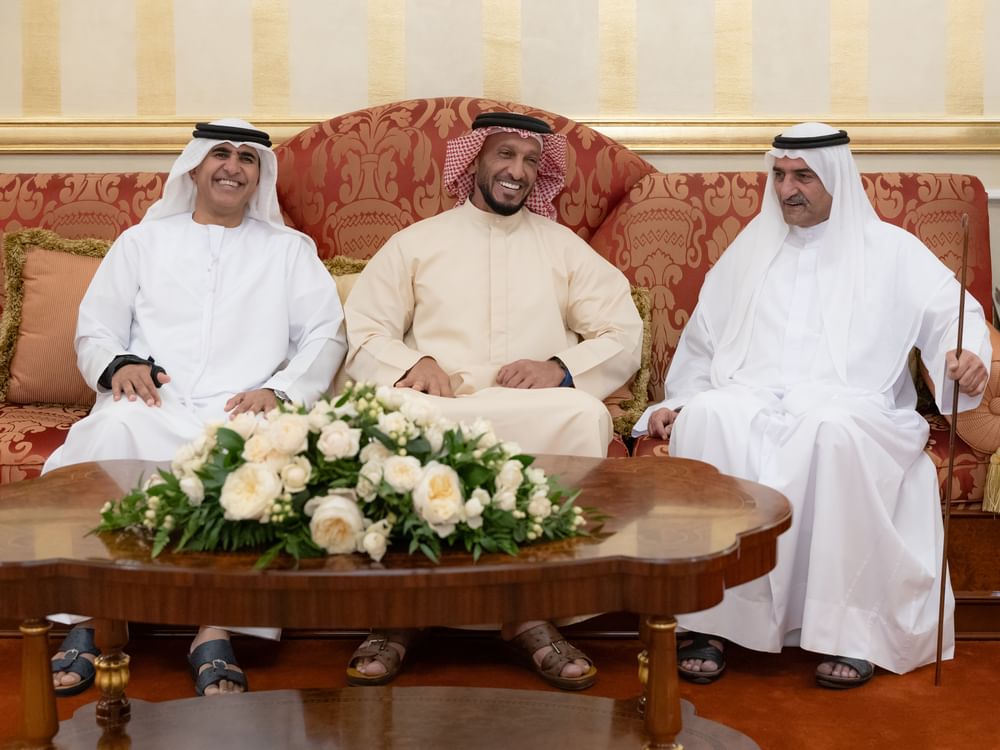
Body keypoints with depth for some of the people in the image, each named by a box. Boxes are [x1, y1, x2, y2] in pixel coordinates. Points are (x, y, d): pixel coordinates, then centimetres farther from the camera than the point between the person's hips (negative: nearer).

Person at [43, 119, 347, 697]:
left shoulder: (289, 249, 24)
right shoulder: (143, 241, 26)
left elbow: (326, 334, 11)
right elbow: (94, 331, 18)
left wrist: (279, 390, -8)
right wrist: (118, 364, -6)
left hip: (241, 412, -1)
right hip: (153, 407, 1)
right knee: (113, 427, -36)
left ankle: (215, 631, -38)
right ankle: (83, 617, -32)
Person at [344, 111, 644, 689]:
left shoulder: (564, 247, 20)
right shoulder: (414, 244, 20)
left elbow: (625, 337, 13)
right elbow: (364, 331, 11)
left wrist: (560, 368, -7)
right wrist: (412, 362, -11)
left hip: (539, 414, 1)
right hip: (435, 408, 0)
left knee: (587, 417, -34)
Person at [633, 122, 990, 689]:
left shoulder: (890, 249, 16)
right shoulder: (752, 249, 26)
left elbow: (950, 311, 4)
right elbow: (704, 338, 26)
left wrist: (970, 353, -19)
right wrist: (678, 402, 12)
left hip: (846, 404, -2)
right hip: (751, 400, 3)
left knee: (834, 430, -40)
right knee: (706, 417, -33)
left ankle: (851, 628, -32)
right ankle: (709, 619, -30)